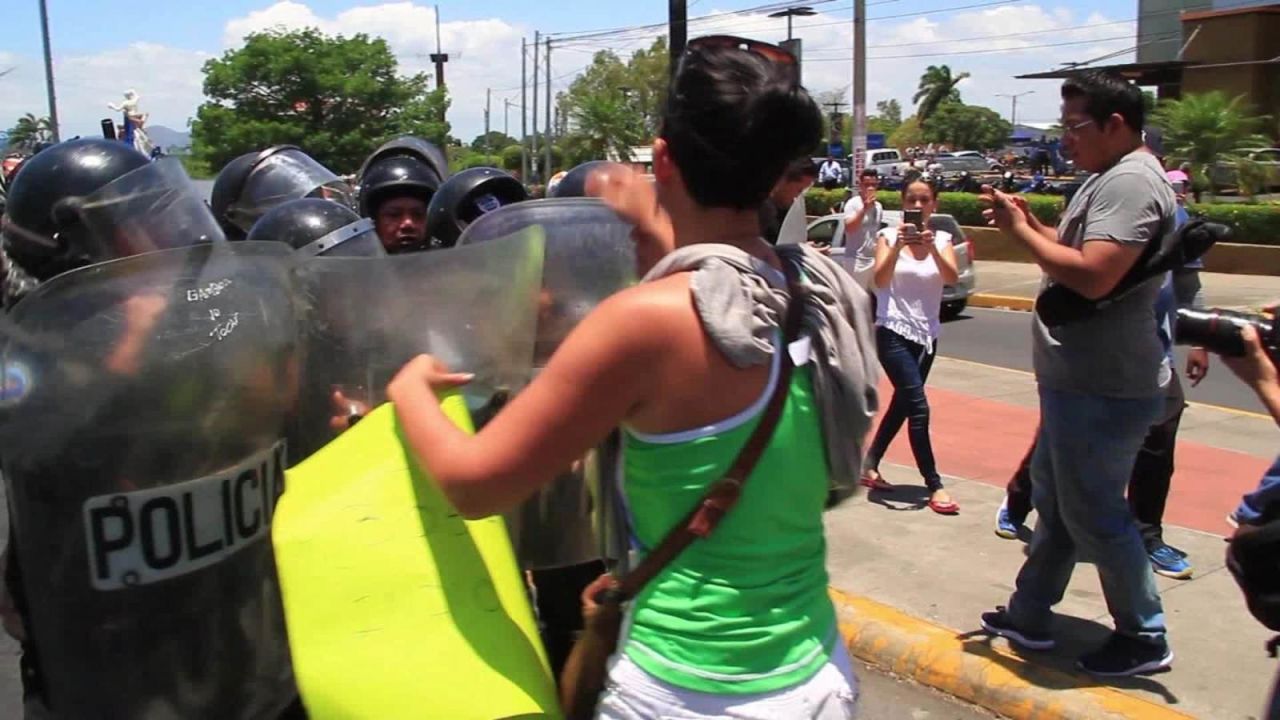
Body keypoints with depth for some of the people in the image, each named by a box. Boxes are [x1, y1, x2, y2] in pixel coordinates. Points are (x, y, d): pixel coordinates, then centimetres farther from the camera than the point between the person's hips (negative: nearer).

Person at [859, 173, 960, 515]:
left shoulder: (942, 238, 3)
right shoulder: (889, 235, -5)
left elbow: (952, 277, -14)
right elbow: (880, 280, -18)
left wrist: (931, 247, -28)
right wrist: (897, 245, -29)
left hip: (927, 335, 5)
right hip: (893, 332, -5)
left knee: (902, 404, 13)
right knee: (918, 407, -11)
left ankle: (869, 466, 29)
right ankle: (934, 486, -5)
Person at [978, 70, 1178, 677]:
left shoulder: (1130, 182, -19)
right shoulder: (1110, 178, 15)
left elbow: (1092, 275, -30)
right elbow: (1069, 252, 15)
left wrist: (1021, 231, -18)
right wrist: (1025, 223, 0)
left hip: (1102, 389, -11)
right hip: (1079, 380, 11)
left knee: (1092, 514, 2)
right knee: (1053, 498, 18)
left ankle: (1144, 638, 19)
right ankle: (1029, 615, 31)